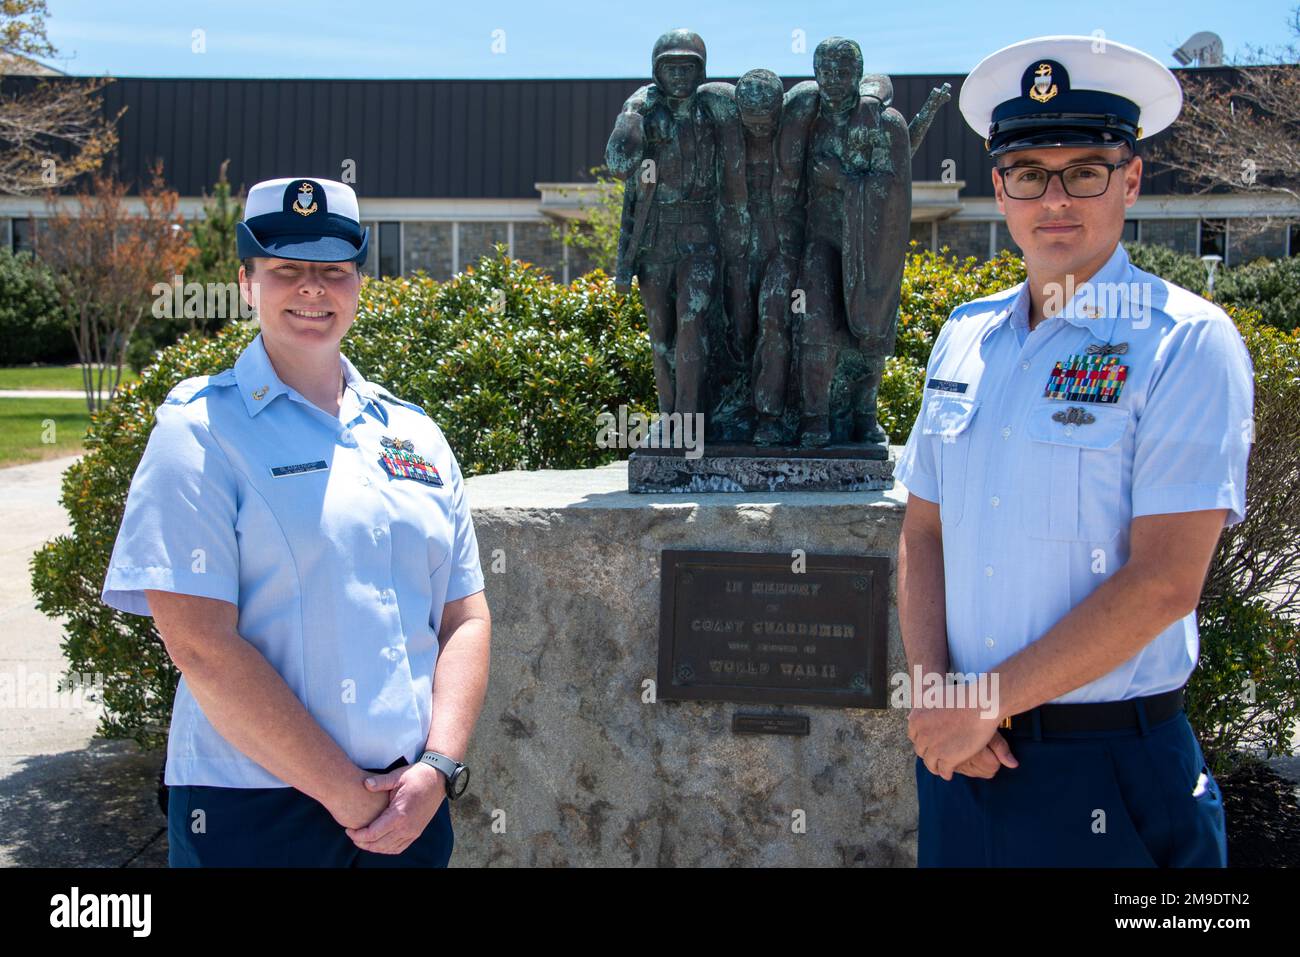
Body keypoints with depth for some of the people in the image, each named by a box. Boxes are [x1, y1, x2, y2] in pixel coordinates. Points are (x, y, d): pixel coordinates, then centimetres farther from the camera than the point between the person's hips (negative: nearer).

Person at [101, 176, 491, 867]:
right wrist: (346, 792, -14)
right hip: (254, 815, -4)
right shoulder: (198, 433, -6)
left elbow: (465, 618, 6)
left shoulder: (415, 434, 8)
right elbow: (201, 644, -14)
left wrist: (437, 769, -8)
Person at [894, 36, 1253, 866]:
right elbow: (923, 533, 7)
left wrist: (988, 702, -15)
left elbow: (1163, 581, -17)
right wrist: (930, 692, -6)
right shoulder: (965, 336, 6)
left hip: (1110, 773, -4)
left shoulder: (1187, 344, -10)